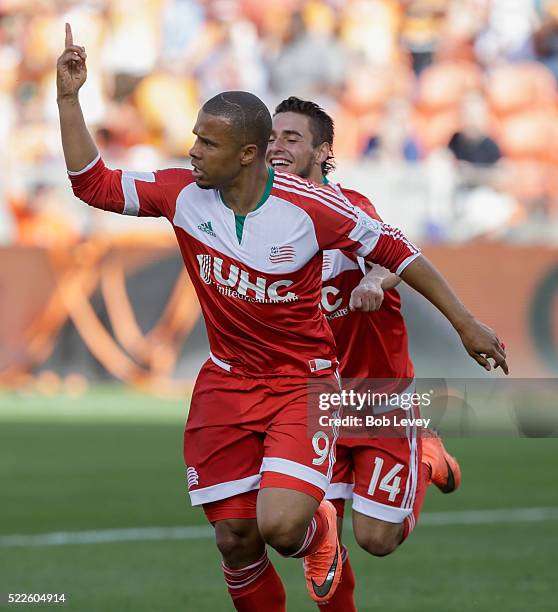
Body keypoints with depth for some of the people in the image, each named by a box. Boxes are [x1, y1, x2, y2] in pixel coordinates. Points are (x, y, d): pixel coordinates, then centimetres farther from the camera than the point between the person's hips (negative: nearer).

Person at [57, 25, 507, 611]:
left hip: (302, 382, -4)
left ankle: (318, 532, 16)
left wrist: (465, 323, -1)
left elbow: (394, 250, -6)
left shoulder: (311, 207, -18)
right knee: (235, 540, 1)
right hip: (226, 383, 4)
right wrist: (68, 97, -11)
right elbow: (94, 183, -1)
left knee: (281, 526, -22)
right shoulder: (183, 193, -8)